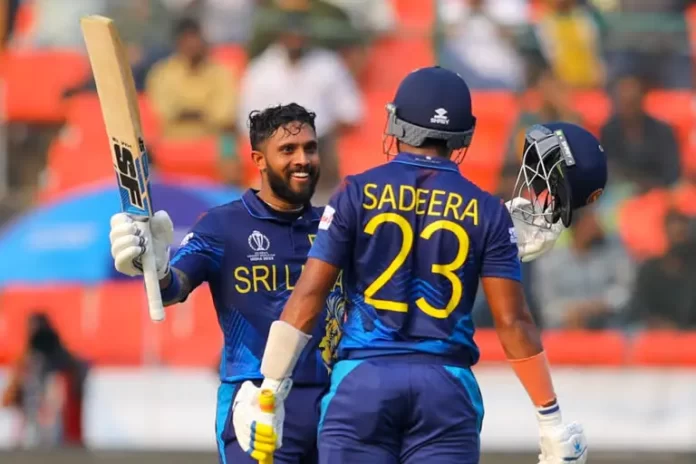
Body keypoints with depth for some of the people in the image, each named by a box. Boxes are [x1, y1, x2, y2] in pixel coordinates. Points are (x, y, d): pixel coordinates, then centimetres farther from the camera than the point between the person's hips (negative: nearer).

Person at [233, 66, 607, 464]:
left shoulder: (358, 194, 2)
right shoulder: (485, 211, 4)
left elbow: (308, 296, -1)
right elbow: (512, 322, 0)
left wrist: (269, 393, 3)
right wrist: (551, 418, 6)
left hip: (363, 379, -1)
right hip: (447, 386, 1)